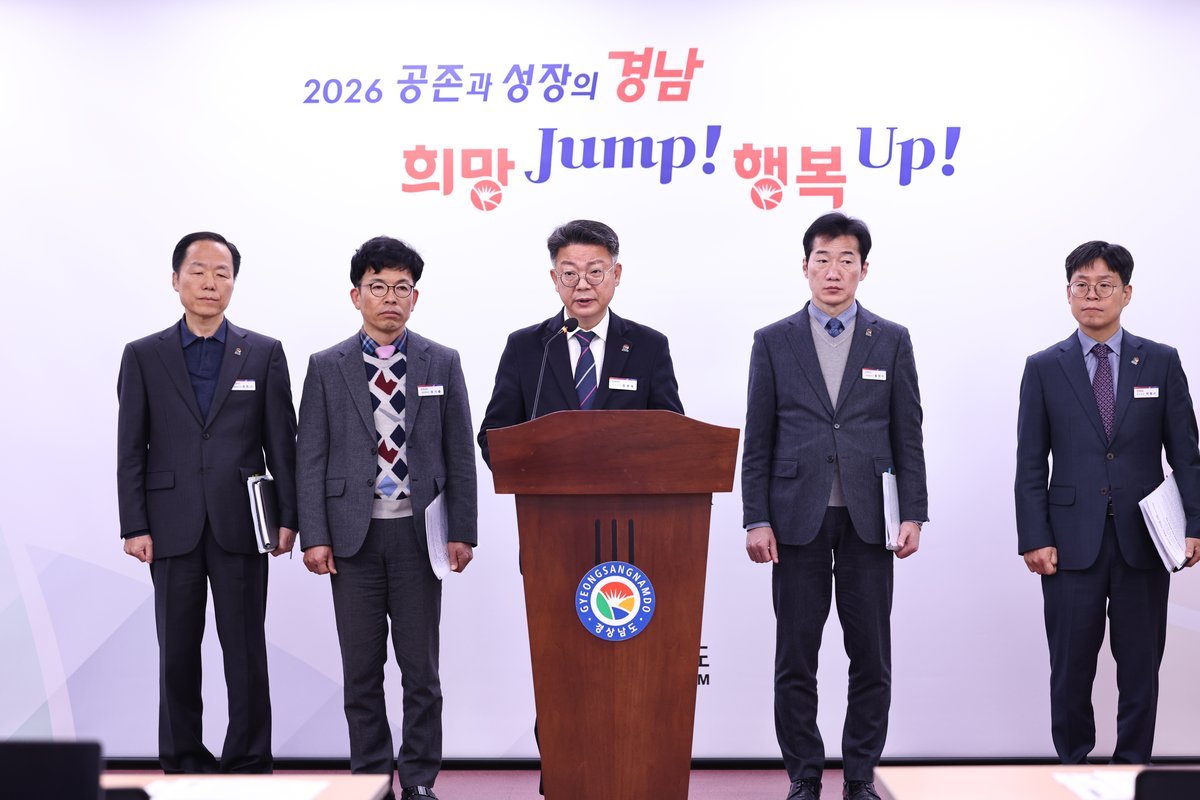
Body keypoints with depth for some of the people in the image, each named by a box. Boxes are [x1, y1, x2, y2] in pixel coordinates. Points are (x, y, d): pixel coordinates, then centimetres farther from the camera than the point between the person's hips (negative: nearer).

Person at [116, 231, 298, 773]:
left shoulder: (264, 353, 6)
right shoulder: (143, 356, 7)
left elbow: (282, 441, 4)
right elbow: (131, 449, 4)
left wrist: (288, 516, -1)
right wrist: (134, 526, -3)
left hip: (241, 524, -1)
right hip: (173, 526, 1)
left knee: (245, 649, 3)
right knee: (177, 651, 8)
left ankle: (248, 764, 12)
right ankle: (183, 763, 20)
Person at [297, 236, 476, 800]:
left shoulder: (442, 363, 6)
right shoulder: (326, 367, 5)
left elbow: (460, 453, 5)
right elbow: (310, 457, 3)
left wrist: (462, 531, -1)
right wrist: (313, 536, -5)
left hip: (419, 532, 0)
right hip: (353, 533, 0)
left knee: (420, 666, 5)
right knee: (361, 669, 7)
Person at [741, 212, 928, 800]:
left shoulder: (891, 341, 7)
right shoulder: (773, 342, 6)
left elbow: (908, 435, 6)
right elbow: (758, 440, 3)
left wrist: (913, 514, -2)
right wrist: (756, 519, -3)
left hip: (868, 519, 1)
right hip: (798, 519, 0)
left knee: (870, 657, 5)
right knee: (795, 659, 4)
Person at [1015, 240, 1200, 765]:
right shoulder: (1044, 368, 4)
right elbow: (1030, 464, 2)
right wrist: (1034, 538, -6)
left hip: (1143, 540, 1)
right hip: (1073, 542, -1)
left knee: (1140, 667, 7)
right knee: (1071, 667, 5)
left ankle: (1132, 768, 20)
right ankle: (1072, 767, 20)